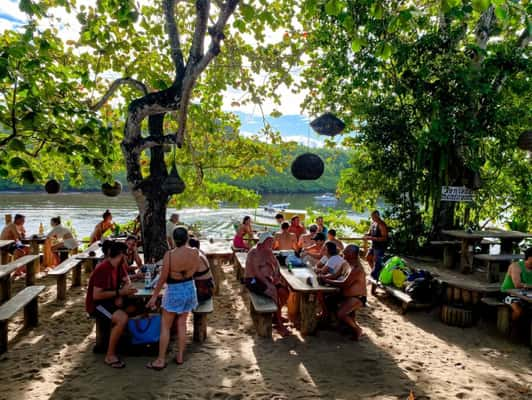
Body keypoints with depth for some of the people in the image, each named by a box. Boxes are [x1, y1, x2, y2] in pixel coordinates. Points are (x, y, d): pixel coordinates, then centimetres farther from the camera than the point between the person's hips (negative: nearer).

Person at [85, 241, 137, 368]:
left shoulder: (119, 265, 1)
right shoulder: (103, 269, -25)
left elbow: (126, 281, 10)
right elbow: (96, 295, -27)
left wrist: (121, 296, -10)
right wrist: (119, 292, -25)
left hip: (110, 300, 9)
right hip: (96, 304, -9)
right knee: (122, 318, -29)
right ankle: (110, 356, -17)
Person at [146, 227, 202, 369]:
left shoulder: (169, 254, -20)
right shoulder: (194, 253, -10)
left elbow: (163, 278, -15)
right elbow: (198, 269, 7)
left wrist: (154, 296, -5)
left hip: (174, 292, -4)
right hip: (189, 289, 4)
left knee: (165, 326, 8)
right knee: (182, 324, 17)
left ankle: (161, 360, 13)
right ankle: (180, 356, 24)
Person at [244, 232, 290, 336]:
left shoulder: (268, 251, 7)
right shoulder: (254, 252, -17)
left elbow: (276, 264, 12)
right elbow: (256, 271, -23)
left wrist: (276, 276, -7)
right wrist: (267, 283, -27)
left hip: (266, 278, 7)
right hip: (252, 280, -7)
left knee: (284, 292, -13)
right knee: (273, 292, -28)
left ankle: (277, 315, 9)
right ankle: (279, 324, -18)